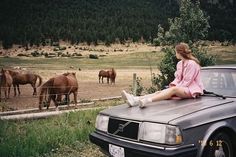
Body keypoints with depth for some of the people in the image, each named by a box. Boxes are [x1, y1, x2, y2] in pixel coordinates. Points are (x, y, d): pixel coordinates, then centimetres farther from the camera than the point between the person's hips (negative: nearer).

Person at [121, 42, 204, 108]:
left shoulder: (192, 64, -11)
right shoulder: (180, 64, 16)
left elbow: (187, 81, -14)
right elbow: (177, 78, 13)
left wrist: (175, 87, -17)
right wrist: (173, 84, -6)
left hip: (192, 90, -8)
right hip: (181, 88, 8)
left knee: (173, 90, -37)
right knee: (160, 92, -16)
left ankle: (148, 101, -58)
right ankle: (135, 100, -36)